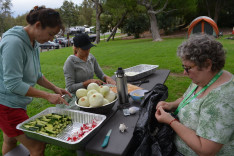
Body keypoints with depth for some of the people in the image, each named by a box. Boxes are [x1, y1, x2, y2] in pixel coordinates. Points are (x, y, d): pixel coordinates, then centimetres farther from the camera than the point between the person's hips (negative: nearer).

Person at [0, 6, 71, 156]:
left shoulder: (34, 43, 4)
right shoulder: (14, 42, -24)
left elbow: (36, 75, 13)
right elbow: (12, 83, -26)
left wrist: (55, 89, 1)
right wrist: (48, 96, -23)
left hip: (16, 103, 9)